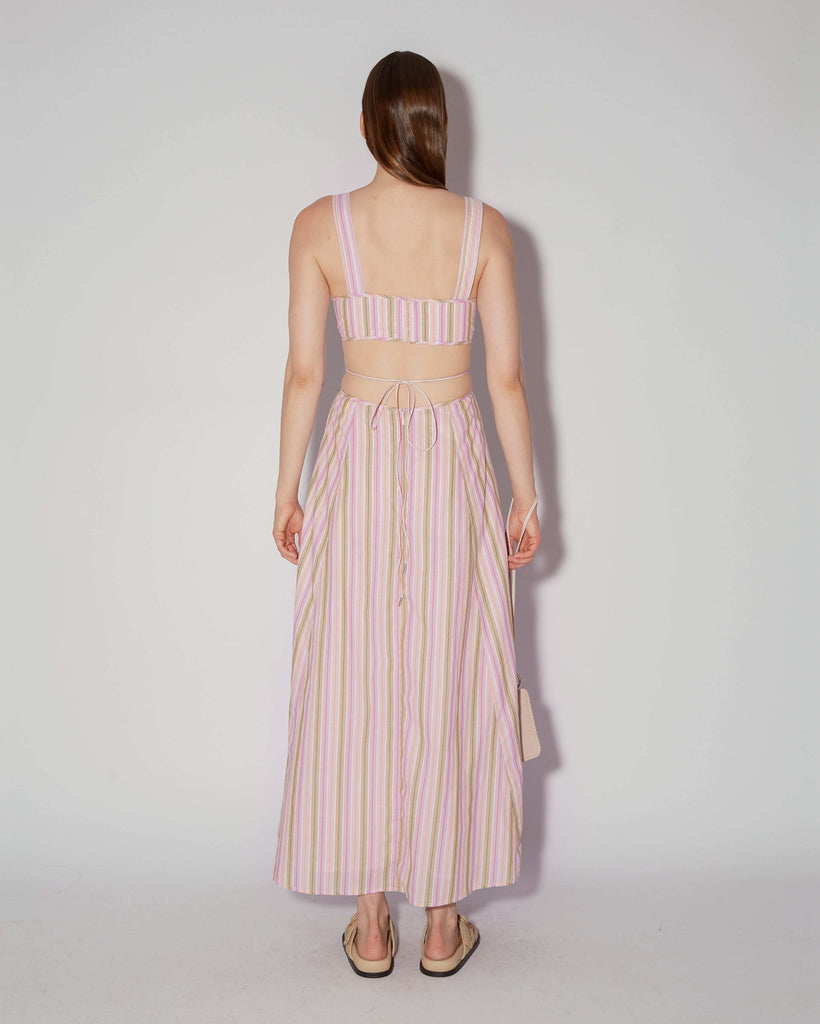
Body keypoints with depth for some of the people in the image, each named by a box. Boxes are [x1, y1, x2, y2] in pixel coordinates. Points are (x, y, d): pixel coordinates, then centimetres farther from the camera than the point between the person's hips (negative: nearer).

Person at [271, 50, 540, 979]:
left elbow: (303, 371, -2)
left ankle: (370, 925, 20)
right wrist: (525, 495, 7)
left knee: (354, 690, 9)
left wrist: (288, 490, 7)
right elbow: (506, 377, -2)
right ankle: (444, 924, 22)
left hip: (356, 467, 0)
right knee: (449, 691, 9)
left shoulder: (320, 224, -3)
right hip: (453, 467, 0)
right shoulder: (485, 229, -2)